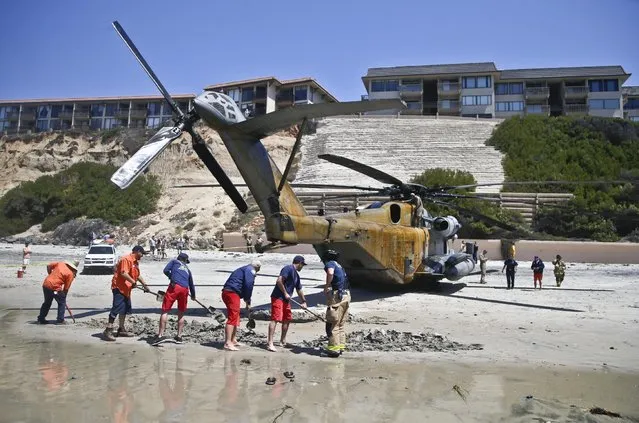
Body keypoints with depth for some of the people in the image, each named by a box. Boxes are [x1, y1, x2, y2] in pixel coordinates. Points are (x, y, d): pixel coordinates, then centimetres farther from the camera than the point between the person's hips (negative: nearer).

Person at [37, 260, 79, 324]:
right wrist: (64, 297, 11)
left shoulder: (60, 263, 10)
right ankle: (60, 320, 12)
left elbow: (48, 266, 15)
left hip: (45, 284, 7)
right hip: (55, 288, -6)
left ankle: (41, 319, 32)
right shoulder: (71, 274, -5)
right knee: (62, 303, 12)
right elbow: (66, 288, -2)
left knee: (47, 302, 24)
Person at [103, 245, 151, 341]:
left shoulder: (136, 262, 16)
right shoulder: (126, 259, -16)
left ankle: (121, 329, 24)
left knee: (125, 309, 14)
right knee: (116, 309, -12)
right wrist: (133, 282, -23)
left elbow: (138, 275, 26)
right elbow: (123, 273, -27)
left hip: (126, 289, 10)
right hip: (119, 287, -10)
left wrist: (144, 285, 24)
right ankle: (108, 331, -9)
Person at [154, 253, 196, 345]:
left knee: (165, 311, -2)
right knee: (181, 313, 18)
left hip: (174, 287, -4)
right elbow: (191, 284, 35)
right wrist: (193, 295, 51)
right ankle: (179, 336, 19)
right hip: (185, 289, 4)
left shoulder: (174, 261, 21)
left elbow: (166, 270, 5)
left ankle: (160, 335, -11)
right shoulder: (187, 269, 30)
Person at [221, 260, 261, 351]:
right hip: (232, 293, -10)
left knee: (236, 318, 19)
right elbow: (248, 285, -15)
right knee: (232, 318, -12)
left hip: (227, 292, 10)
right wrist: (248, 302, -6)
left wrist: (247, 302, 22)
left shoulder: (244, 269, 27)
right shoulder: (250, 270, -2)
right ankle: (228, 343, -15)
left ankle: (233, 340, 28)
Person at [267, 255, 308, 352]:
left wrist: (304, 301, 32)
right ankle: (270, 343, -17)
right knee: (275, 319, -15)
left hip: (286, 300, 10)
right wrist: (285, 293, -17)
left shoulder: (296, 275, 18)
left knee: (287, 319, 16)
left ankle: (283, 341, 29)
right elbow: (279, 281, -22)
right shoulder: (288, 268, -11)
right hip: (278, 297, -10)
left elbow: (299, 289, 29)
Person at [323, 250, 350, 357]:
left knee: (332, 324, -2)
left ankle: (334, 348, -1)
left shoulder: (330, 263, -1)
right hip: (346, 295, 9)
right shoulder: (339, 266, 24)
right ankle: (341, 346, 22)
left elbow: (330, 273, -24)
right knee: (340, 324, 18)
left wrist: (326, 285, -12)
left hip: (337, 295, -9)